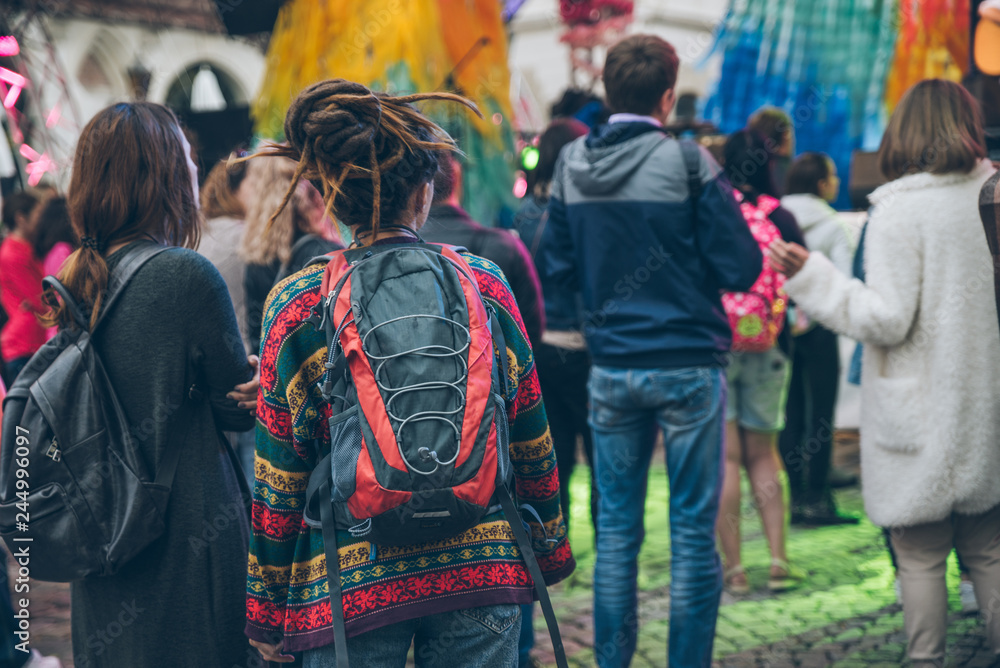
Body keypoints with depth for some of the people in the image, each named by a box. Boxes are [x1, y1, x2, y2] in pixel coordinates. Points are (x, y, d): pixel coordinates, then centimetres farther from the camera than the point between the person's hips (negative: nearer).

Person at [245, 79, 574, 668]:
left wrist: (268, 611, 6)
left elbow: (278, 477, -2)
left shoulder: (296, 305, -5)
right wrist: (550, 552, 19)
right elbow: (532, 440, 6)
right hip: (484, 572, 2)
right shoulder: (484, 282, -1)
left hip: (346, 583, -1)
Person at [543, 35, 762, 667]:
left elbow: (559, 266, 8)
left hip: (611, 369, 4)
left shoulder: (571, 163, 2)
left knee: (616, 529, 11)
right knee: (693, 532, 4)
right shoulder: (686, 161, -11)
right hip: (688, 364, -4)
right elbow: (741, 268, -10)